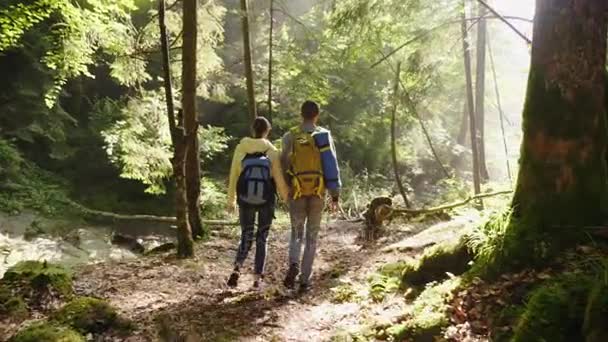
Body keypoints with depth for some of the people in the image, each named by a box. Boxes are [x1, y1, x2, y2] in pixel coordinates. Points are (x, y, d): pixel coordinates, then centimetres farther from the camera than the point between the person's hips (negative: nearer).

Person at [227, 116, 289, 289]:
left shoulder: (241, 149, -6)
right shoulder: (272, 151, -10)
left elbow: (234, 175, -2)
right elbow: (279, 179, -8)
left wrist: (231, 200, 10)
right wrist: (288, 198, 8)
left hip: (245, 201, 1)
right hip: (266, 202, -1)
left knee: (246, 237, 16)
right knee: (262, 239, 14)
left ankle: (237, 269, -8)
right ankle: (258, 279, 13)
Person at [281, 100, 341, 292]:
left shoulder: (290, 136, -1)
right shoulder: (324, 135, -1)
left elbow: (283, 165, -1)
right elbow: (332, 165, -4)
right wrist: (335, 195, 0)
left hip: (297, 192, 0)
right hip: (318, 193, 0)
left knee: (296, 233, 14)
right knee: (312, 237, 9)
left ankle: (294, 265, -12)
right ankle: (305, 281, 10)